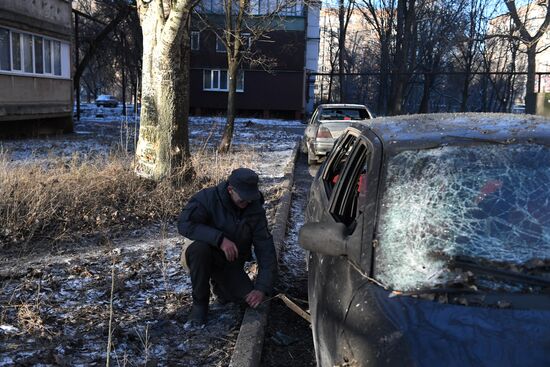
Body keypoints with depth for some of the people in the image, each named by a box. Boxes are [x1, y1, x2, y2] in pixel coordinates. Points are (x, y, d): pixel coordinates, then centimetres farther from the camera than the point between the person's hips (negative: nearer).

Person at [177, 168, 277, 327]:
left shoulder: (256, 211, -12)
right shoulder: (208, 197, -21)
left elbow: (266, 251, -14)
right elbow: (184, 223, -35)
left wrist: (262, 289, -24)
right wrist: (220, 239, -43)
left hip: (230, 262, 4)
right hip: (201, 255, -3)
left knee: (249, 298, -15)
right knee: (199, 247, -37)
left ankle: (219, 283, 19)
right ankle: (200, 302, -15)